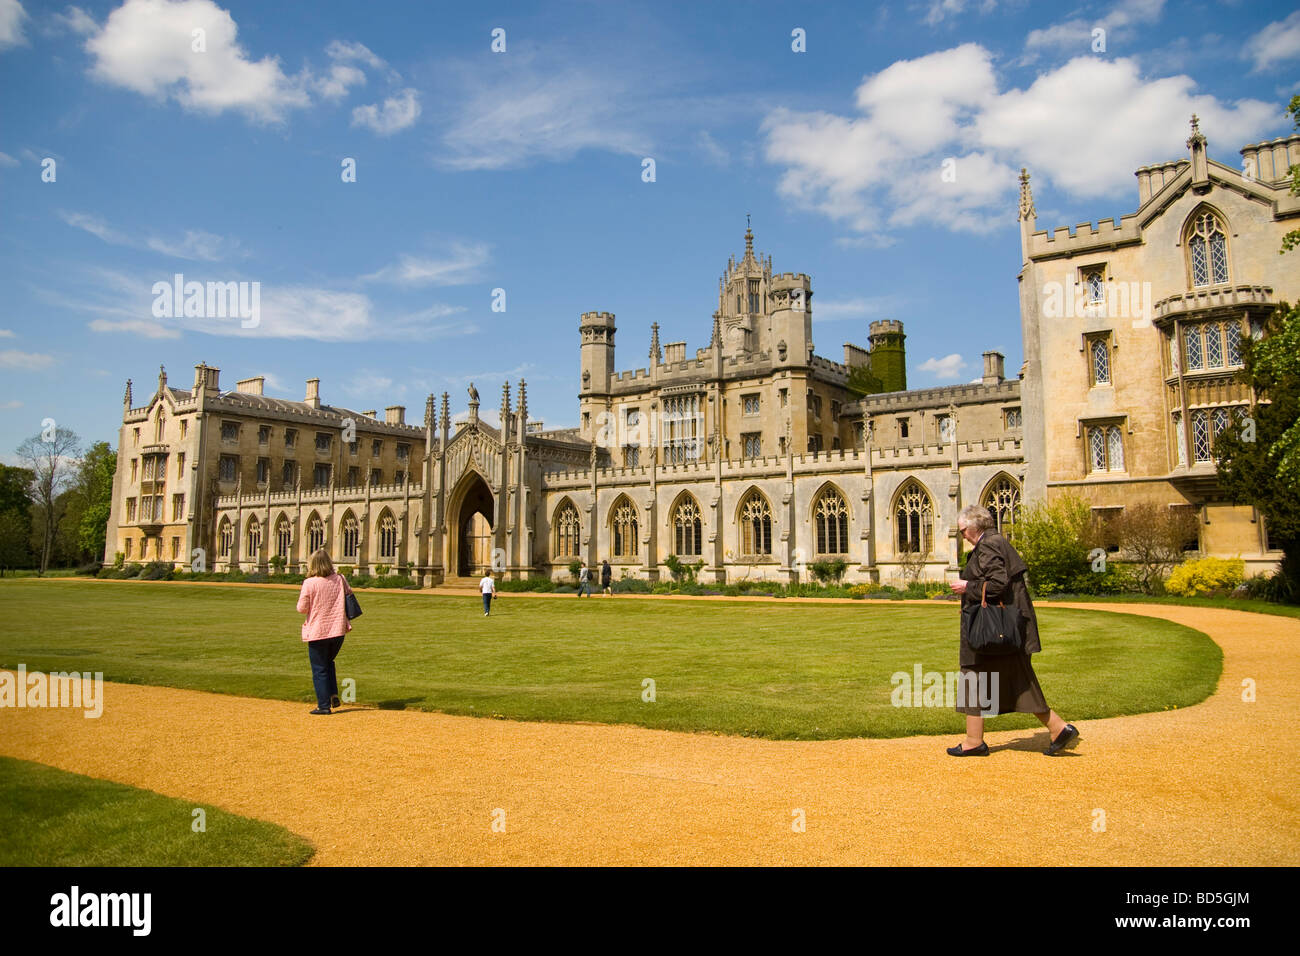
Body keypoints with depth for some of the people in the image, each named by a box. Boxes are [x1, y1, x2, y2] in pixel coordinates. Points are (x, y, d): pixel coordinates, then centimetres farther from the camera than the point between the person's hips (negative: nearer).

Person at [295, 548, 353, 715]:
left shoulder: (309, 583, -13)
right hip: (338, 630, 4)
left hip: (317, 632, -4)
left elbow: (302, 608, -9)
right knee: (328, 663, 25)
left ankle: (324, 705, 8)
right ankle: (333, 695, 13)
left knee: (319, 670, 7)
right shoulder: (340, 579, -1)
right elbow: (350, 596, 12)